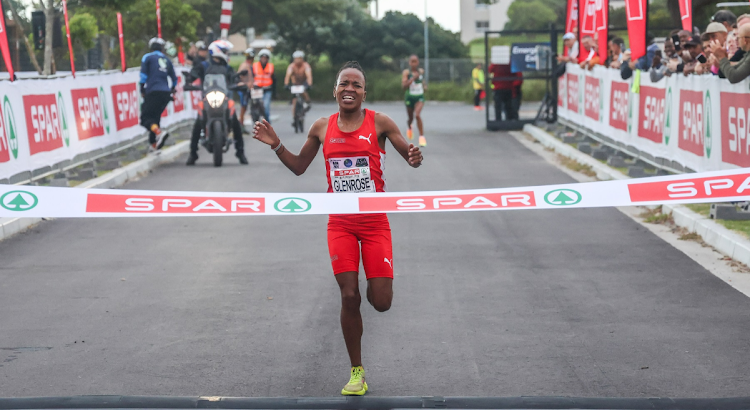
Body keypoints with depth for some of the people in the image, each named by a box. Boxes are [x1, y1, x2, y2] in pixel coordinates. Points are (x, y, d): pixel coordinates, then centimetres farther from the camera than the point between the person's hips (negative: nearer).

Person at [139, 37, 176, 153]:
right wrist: (172, 90, 38)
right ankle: (153, 144, 11)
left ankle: (159, 132, -35)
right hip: (166, 93, 5)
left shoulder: (147, 57, 6)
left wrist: (142, 90, 5)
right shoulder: (167, 60, 19)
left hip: (153, 92, -5)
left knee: (146, 118, -7)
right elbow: (174, 78, 22)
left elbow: (144, 75, -3)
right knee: (155, 116, 16)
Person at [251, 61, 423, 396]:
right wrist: (275, 145, 1)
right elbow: (299, 167, 16)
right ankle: (356, 373, 10)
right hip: (340, 223, 2)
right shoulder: (321, 128, 5)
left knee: (380, 302, -5)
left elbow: (410, 156, -4)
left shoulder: (379, 123, -4)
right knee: (349, 296, -3)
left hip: (375, 221, -2)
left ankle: (374, 283, 35)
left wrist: (415, 158, -28)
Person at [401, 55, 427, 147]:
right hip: (409, 97, -1)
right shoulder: (406, 72, -11)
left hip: (420, 97, 1)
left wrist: (424, 86, 8)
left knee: (417, 115, -23)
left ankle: (422, 137, -19)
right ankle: (409, 126, 53)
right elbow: (403, 86, -22)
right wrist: (413, 78, -28)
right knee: (411, 118, 15)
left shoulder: (421, 71, 2)